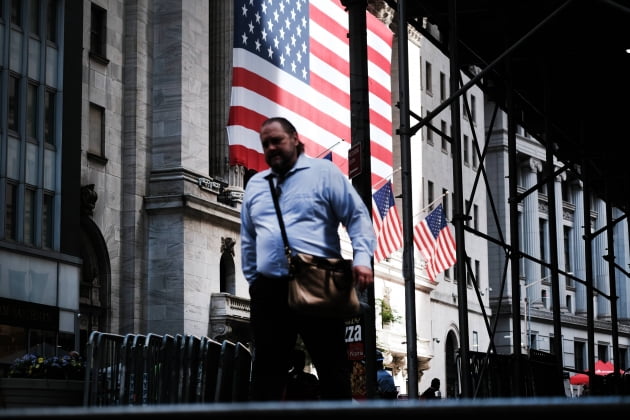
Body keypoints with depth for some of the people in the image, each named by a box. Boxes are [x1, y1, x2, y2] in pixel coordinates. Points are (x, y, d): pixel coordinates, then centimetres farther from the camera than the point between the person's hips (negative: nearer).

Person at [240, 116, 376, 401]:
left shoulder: (323, 172, 6)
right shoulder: (255, 185, 21)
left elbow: (357, 216, 1)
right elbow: (248, 240, 26)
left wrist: (362, 257, -13)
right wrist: (252, 279, 16)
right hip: (269, 289, 4)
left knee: (333, 367, 0)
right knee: (267, 368, 4)